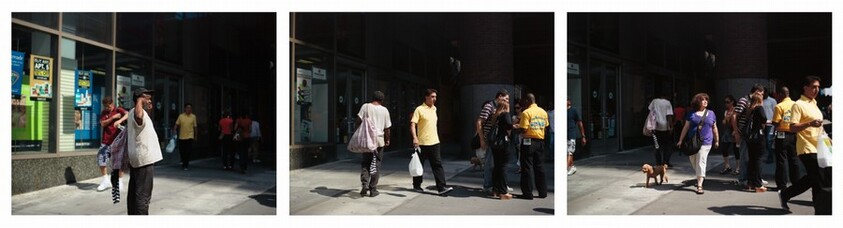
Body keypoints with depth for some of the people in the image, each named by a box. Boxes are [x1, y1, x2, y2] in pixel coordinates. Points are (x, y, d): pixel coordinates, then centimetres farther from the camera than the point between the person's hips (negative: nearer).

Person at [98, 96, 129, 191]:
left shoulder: (118, 110, -2)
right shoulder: (104, 113, 11)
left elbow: (127, 114, -22)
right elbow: (103, 123, -4)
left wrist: (119, 120, -38)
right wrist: (113, 117, -15)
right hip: (106, 141, 4)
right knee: (100, 159, 0)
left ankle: (120, 182, 12)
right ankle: (106, 180, 17)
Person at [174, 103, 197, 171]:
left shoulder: (193, 116, 3)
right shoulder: (181, 116, 3)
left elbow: (195, 127, 8)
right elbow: (176, 125, 4)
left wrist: (195, 136, 8)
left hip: (190, 137, -1)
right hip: (181, 137, 1)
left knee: (188, 152, -7)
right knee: (182, 151, 6)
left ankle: (185, 165, 0)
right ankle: (185, 163, 26)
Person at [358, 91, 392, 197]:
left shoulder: (365, 106, 1)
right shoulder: (384, 110, 3)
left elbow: (358, 121, -5)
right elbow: (387, 128, 5)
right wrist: (387, 140, 18)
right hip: (379, 139, 0)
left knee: (365, 163, 13)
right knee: (376, 165, 8)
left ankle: (365, 184, -6)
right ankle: (373, 190, 9)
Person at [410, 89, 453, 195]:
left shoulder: (434, 109, 12)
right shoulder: (419, 109, -9)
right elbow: (412, 124, -15)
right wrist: (415, 138, -26)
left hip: (434, 142, 6)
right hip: (422, 143, -6)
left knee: (438, 164, -2)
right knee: (419, 165, 7)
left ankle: (441, 187, -6)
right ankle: (417, 185, 23)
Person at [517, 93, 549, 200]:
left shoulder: (526, 112, -12)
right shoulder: (543, 112, 8)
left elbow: (523, 129, -15)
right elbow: (545, 126, 12)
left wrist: (517, 127, 3)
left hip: (528, 141, -6)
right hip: (540, 141, 6)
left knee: (527, 167, 0)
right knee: (540, 167, 12)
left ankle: (527, 193, 0)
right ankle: (543, 192, 16)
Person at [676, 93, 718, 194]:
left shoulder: (711, 113, 9)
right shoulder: (692, 114, 5)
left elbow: (714, 128, 15)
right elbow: (686, 127, 7)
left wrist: (717, 140, 16)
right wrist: (680, 140, 5)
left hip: (705, 143, -1)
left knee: (701, 163, -7)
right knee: (693, 162, 9)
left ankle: (699, 185, -7)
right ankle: (700, 177, 35)